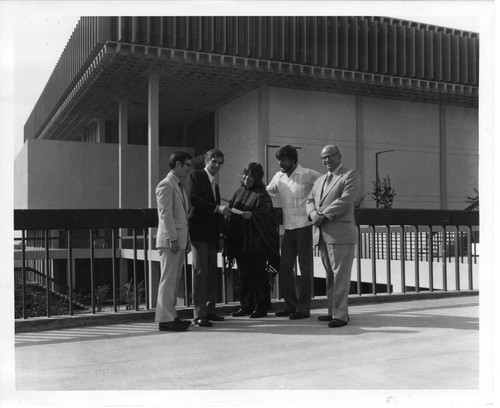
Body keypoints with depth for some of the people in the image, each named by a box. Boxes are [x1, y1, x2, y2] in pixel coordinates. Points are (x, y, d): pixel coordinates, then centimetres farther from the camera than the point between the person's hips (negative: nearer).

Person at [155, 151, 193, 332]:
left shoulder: (179, 186, 21)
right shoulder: (166, 185, -9)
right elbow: (165, 214, -16)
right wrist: (172, 238, -21)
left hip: (180, 240, 10)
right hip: (170, 241, -10)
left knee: (174, 280, 12)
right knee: (168, 279, -7)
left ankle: (171, 315, 19)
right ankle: (165, 319, -3)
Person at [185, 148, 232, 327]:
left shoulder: (215, 185, 24)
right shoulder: (195, 176, 1)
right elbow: (193, 198, -15)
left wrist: (220, 235, 17)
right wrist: (217, 208, -21)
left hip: (212, 234, 8)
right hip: (199, 232, -8)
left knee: (212, 272, 7)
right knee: (200, 271, -10)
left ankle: (209, 310, 13)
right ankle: (199, 314, -9)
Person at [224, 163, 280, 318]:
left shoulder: (262, 195, -5)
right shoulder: (239, 192, 13)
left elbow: (262, 216, -15)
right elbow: (230, 210, 14)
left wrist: (245, 214, -25)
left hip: (256, 242, -6)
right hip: (240, 241, 6)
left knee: (257, 275, 0)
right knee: (243, 275, 10)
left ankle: (260, 308, 9)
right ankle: (246, 306, 19)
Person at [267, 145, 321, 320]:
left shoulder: (308, 175, -8)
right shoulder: (278, 177, 9)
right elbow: (267, 192, 23)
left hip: (305, 226, -6)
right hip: (288, 228, 6)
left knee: (304, 268, 0)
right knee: (284, 266, 7)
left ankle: (303, 308, 7)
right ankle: (291, 305, 19)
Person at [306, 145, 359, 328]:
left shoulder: (350, 175, 1)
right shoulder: (320, 180, 24)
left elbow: (345, 200, -12)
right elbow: (310, 201, 18)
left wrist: (324, 214, -14)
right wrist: (313, 214, -4)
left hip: (340, 233, -7)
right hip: (322, 234, 7)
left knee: (340, 275, -7)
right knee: (330, 275, 10)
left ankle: (340, 315, -5)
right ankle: (333, 311, 17)